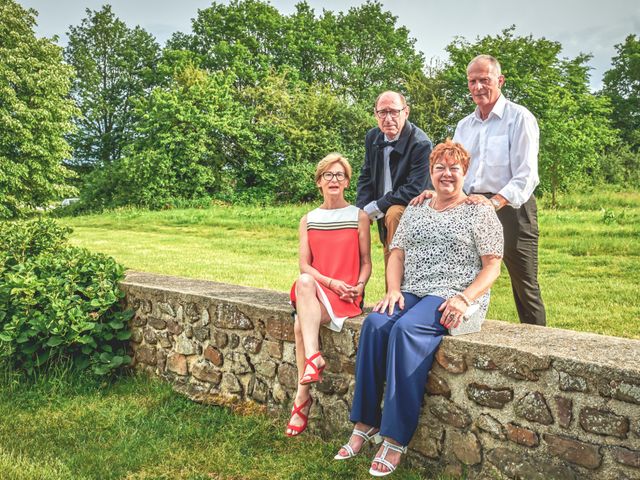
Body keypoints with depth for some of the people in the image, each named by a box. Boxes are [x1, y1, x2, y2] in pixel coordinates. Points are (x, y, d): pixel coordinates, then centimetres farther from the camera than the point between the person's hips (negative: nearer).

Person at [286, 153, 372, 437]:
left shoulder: (359, 216, 6)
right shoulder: (308, 220, 13)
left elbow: (366, 262, 6)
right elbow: (304, 265, 4)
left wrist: (359, 286, -14)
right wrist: (331, 282, -12)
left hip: (347, 297, -3)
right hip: (315, 291, 3)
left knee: (301, 324, -31)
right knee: (304, 281, -35)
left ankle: (302, 397, -22)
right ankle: (314, 357, -37)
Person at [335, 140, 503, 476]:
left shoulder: (480, 212, 4)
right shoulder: (414, 212, 19)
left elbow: (492, 266, -2)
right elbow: (396, 254, 15)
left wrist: (464, 299, -17)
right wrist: (393, 290, -4)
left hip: (455, 298, -5)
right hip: (411, 294, 5)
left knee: (406, 329, -33)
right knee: (375, 323, -26)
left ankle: (397, 439, -27)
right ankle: (365, 422, -18)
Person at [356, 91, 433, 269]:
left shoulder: (421, 144, -20)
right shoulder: (372, 137, 2)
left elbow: (414, 190, -24)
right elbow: (366, 177, 10)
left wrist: (376, 207, -20)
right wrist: (361, 212, -5)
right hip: (384, 214, 6)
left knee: (394, 213, -36)